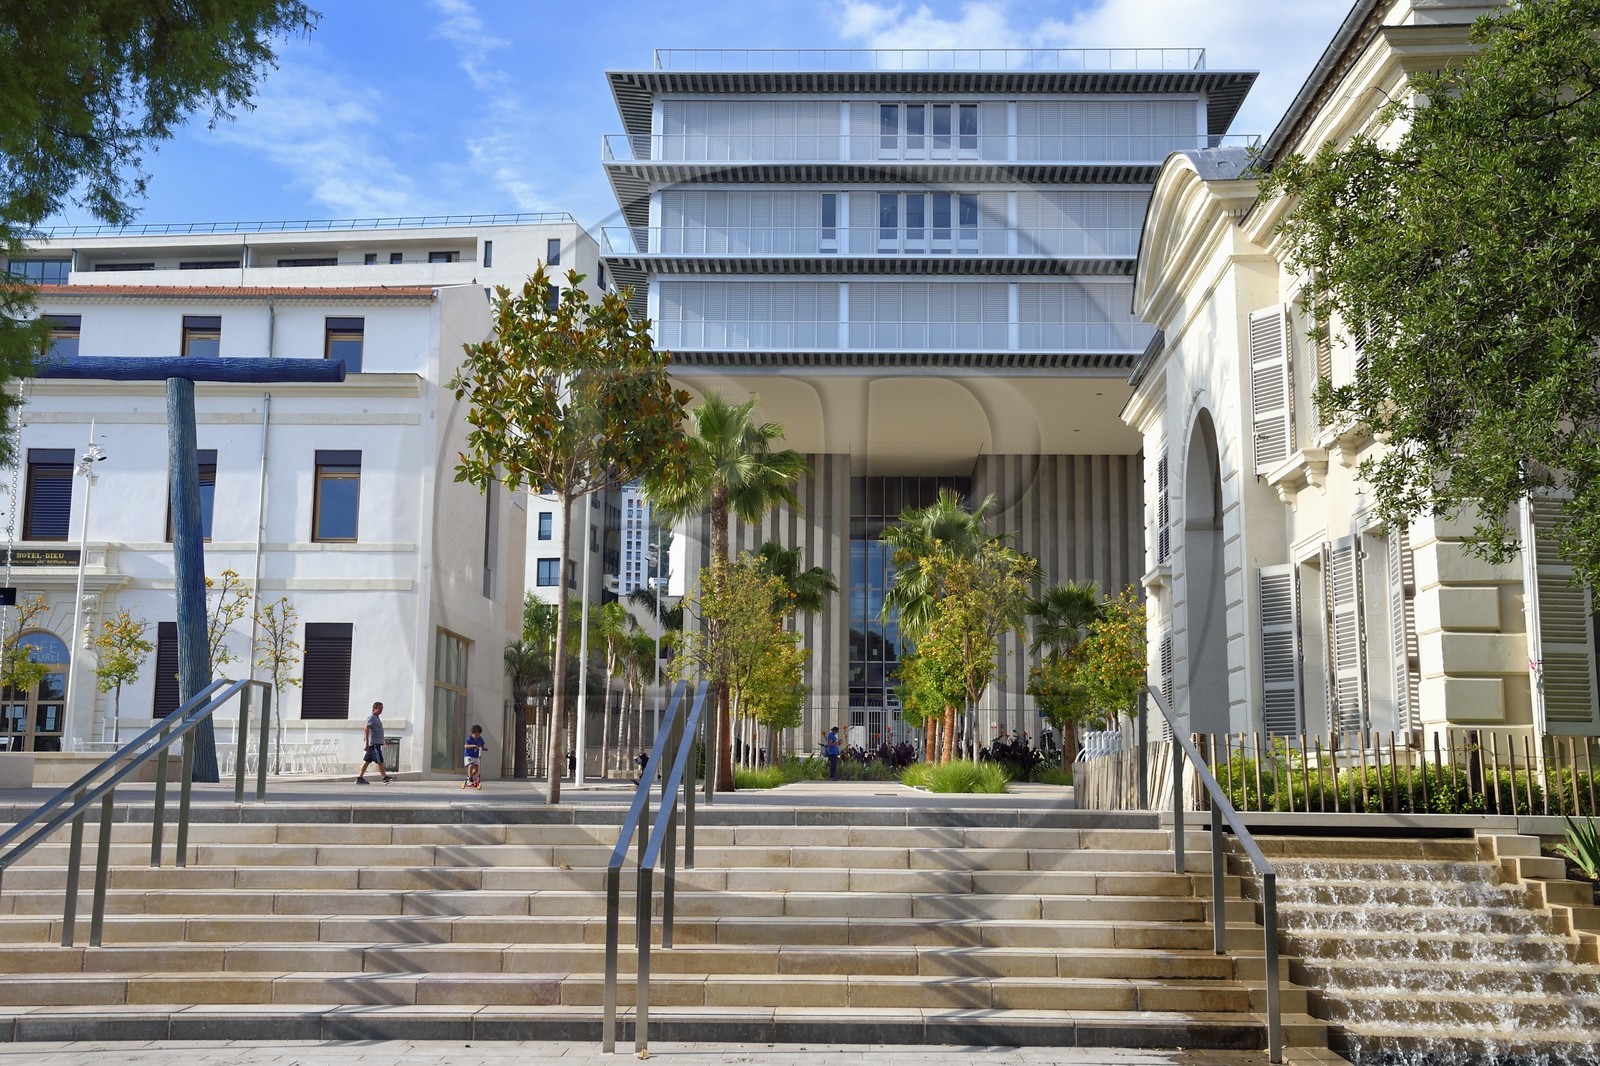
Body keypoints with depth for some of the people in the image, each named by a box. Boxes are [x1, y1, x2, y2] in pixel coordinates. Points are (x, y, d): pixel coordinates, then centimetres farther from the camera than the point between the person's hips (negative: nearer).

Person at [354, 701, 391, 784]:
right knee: (380, 761, -7)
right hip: (373, 744, -10)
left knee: (367, 761, 8)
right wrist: (366, 744, -25)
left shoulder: (377, 718, 18)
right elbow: (366, 730, -20)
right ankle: (385, 778, -6)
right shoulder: (371, 718, -11)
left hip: (377, 743, 10)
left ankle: (359, 778, 9)